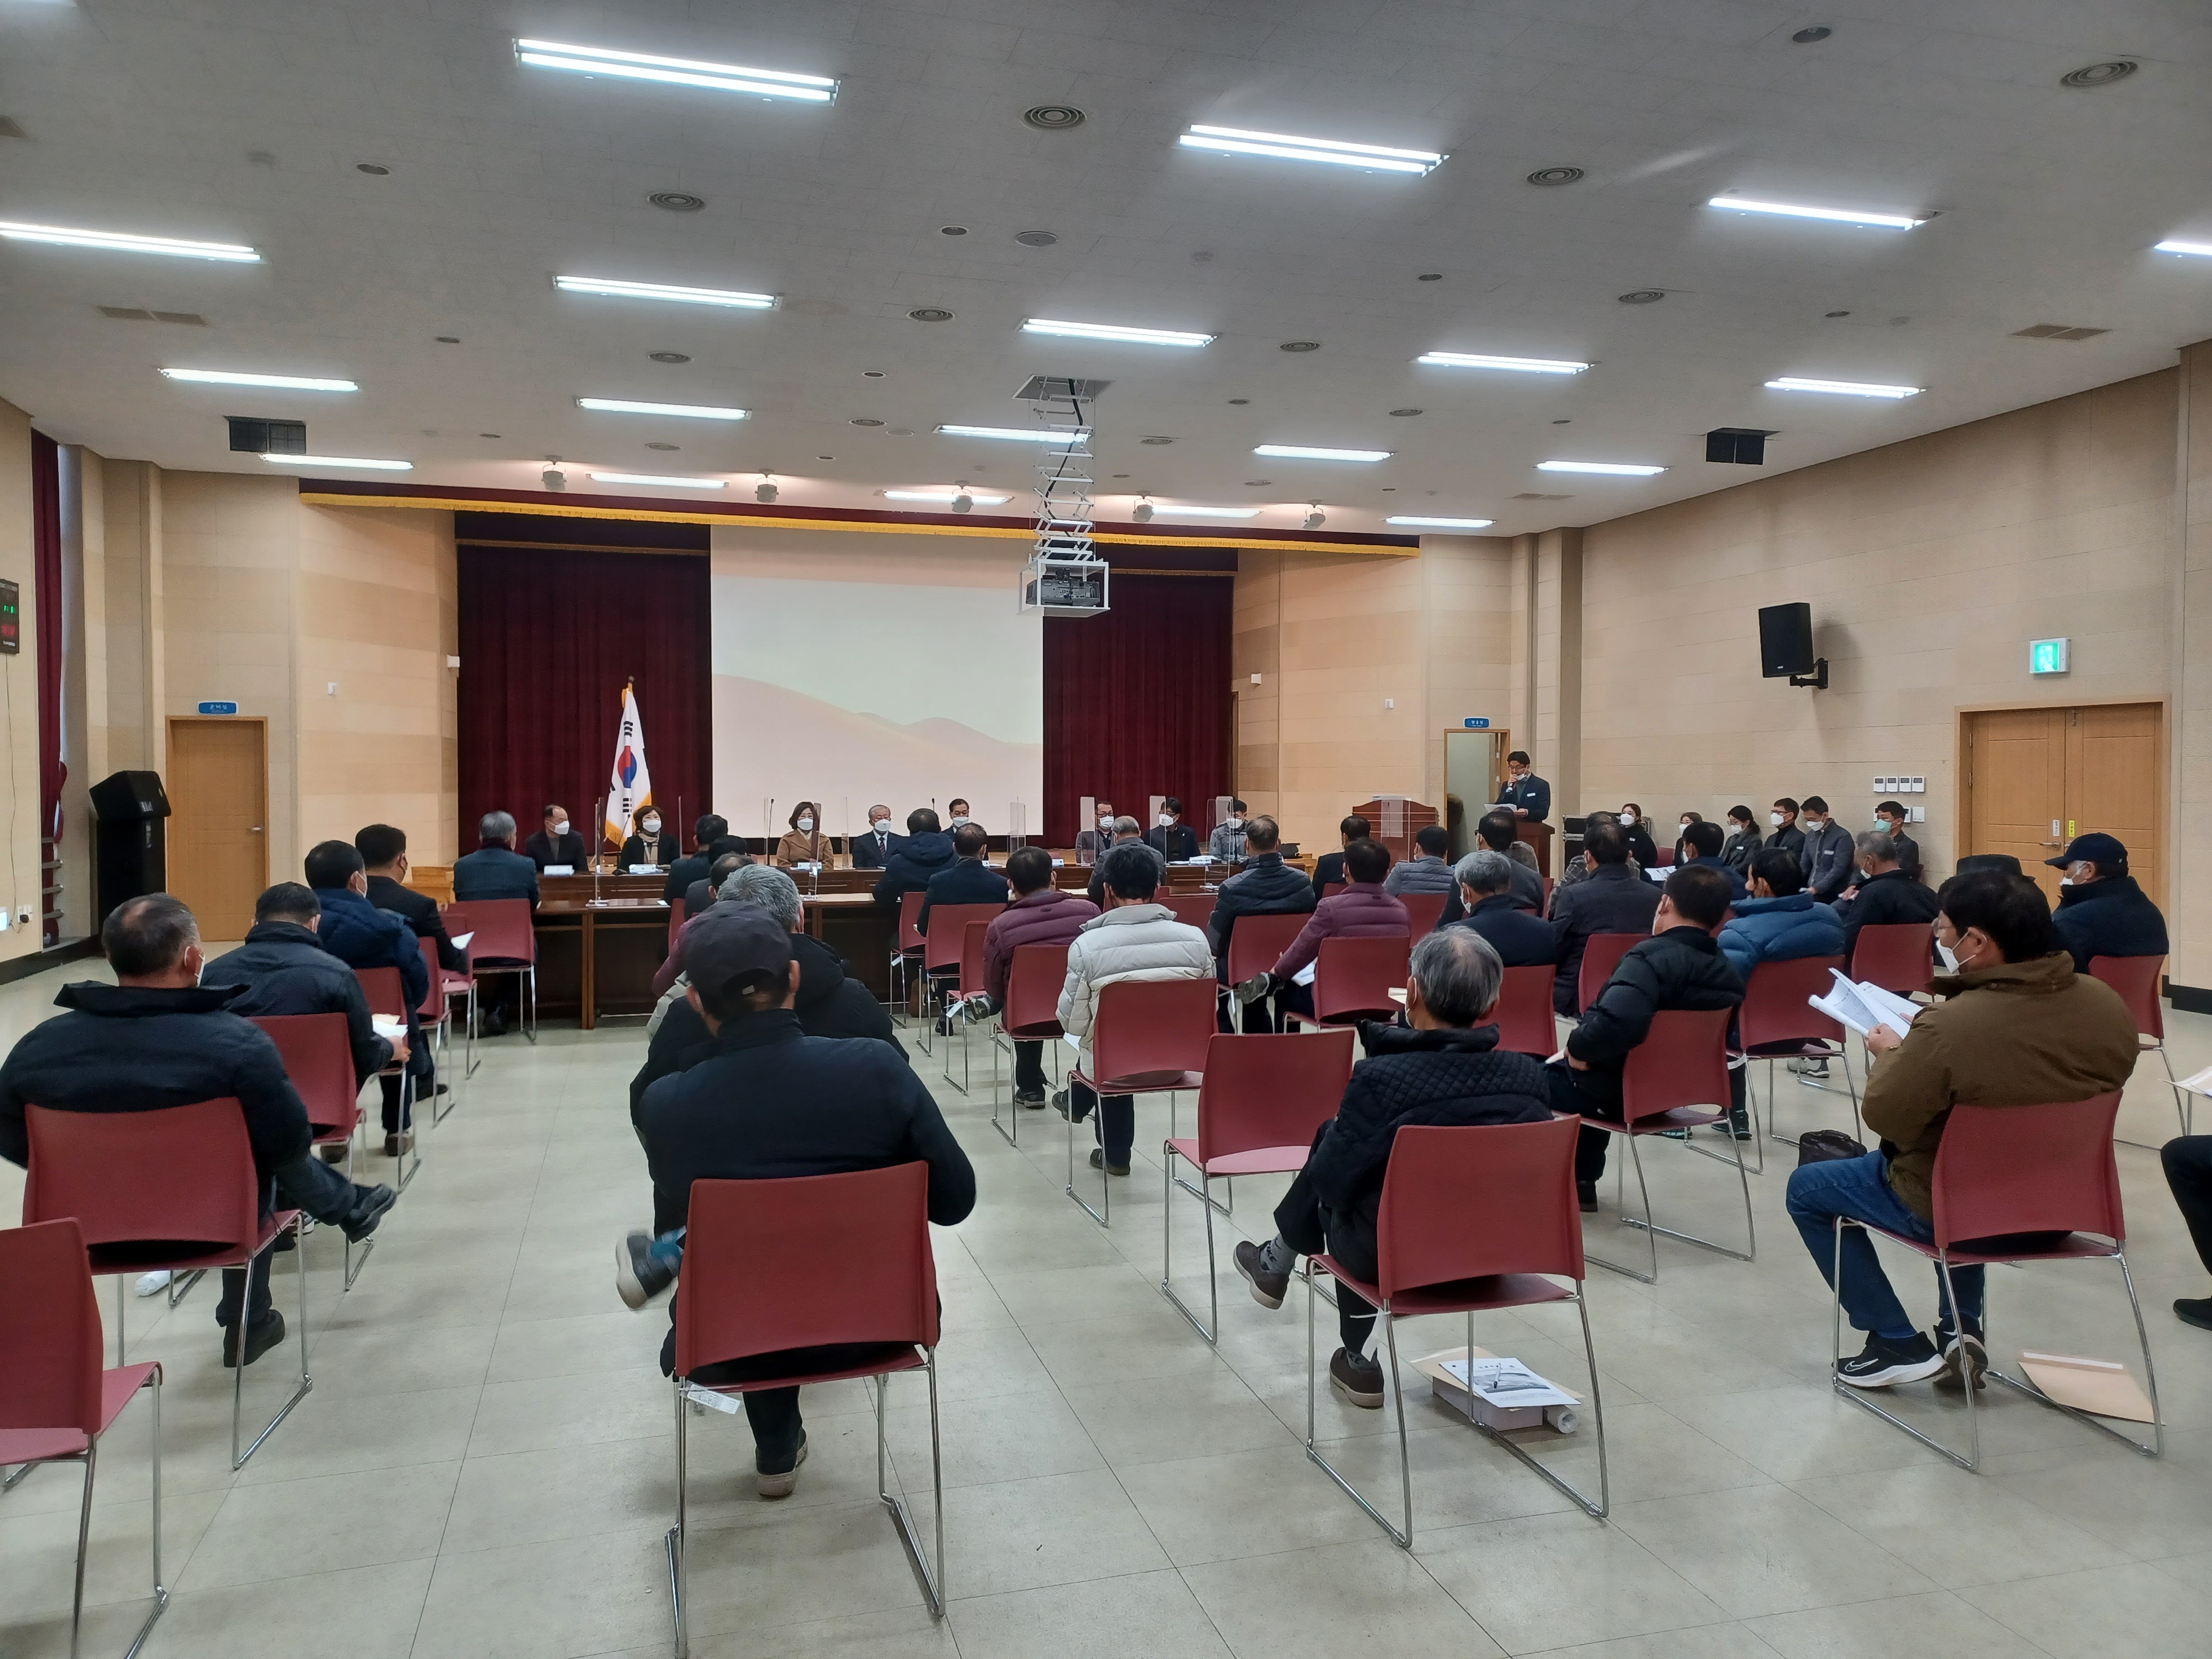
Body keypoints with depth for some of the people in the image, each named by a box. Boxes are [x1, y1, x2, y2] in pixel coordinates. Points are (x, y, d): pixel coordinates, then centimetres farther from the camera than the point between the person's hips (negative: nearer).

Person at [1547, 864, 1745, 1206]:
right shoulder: (1727, 973, -1)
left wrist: (1578, 1047, -24)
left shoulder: (1652, 957, -28)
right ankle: (1582, 1180, 37)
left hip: (1623, 1091, -8)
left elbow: (1614, 1023, -46)